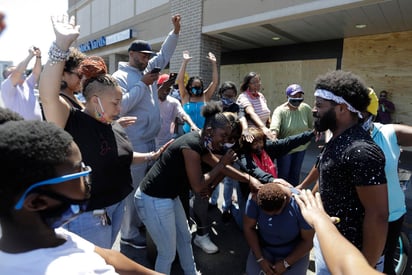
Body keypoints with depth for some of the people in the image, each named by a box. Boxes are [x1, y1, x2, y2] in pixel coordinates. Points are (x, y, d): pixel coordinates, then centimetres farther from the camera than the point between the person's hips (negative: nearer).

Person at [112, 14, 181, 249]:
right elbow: (121, 106, -22)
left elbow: (165, 54, 21)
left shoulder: (149, 70, 12)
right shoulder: (120, 77, -9)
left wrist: (176, 31, 12)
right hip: (134, 144, -8)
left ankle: (141, 222, 37)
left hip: (151, 141, 8)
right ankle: (130, 234, 19)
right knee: (134, 189, 1)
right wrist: (143, 84, -17)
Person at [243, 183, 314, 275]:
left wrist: (286, 263, -12)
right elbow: (248, 228, -12)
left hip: (294, 253, -1)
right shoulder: (255, 198, -24)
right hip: (263, 249, 1)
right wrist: (260, 259, -13)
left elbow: (308, 241, -15)